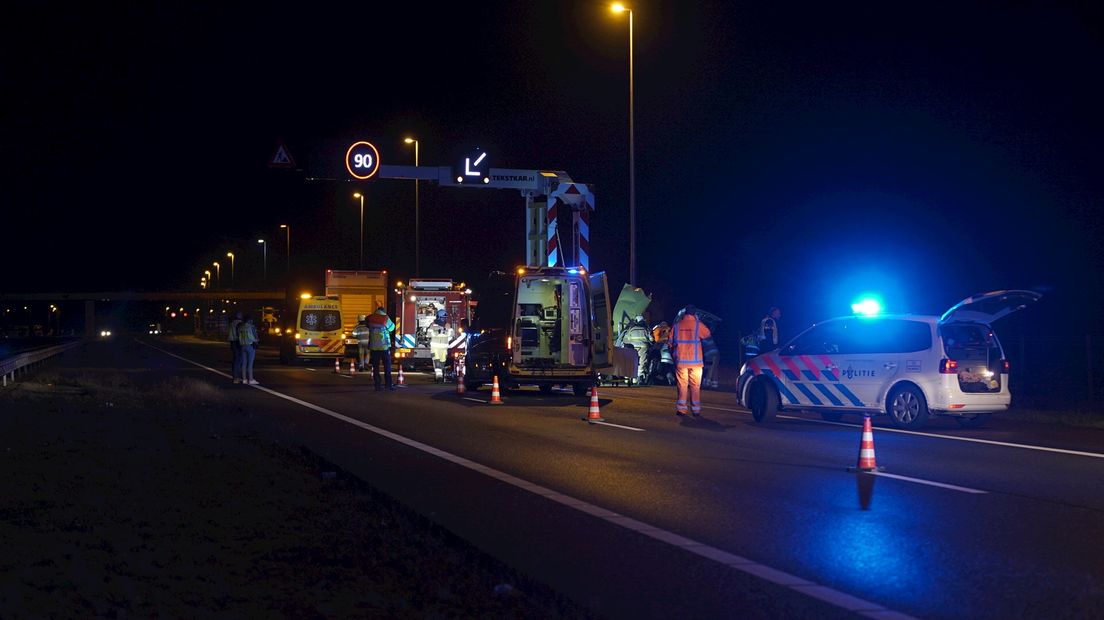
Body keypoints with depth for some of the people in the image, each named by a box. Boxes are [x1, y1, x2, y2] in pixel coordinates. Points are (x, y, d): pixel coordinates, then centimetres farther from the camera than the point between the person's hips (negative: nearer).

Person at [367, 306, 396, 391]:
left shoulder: (370, 319, 3)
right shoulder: (386, 318, -5)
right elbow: (392, 327, 8)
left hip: (373, 346, 2)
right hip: (384, 346, -2)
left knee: (375, 367, 5)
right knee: (387, 366, 5)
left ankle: (377, 386, 2)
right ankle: (388, 385, 1)